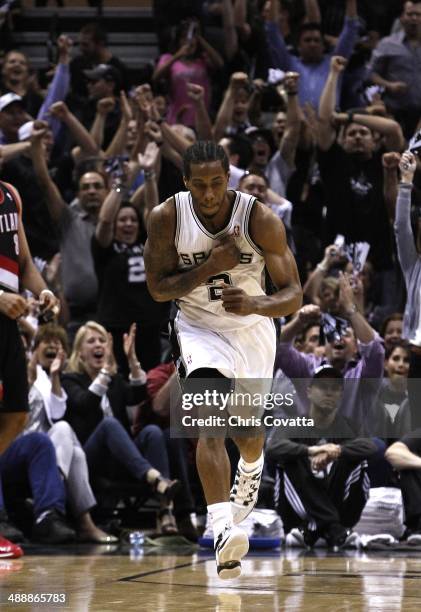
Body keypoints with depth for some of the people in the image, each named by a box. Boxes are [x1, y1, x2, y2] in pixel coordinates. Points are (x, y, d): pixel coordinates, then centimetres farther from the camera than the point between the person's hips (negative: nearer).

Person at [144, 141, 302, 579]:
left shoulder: (261, 220, -23)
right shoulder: (166, 218, -19)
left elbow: (293, 295, -20)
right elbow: (158, 288, -13)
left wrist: (256, 304, -41)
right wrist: (210, 267, -29)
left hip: (253, 330, 1)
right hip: (199, 328, -1)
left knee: (246, 431, 19)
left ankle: (250, 471, 58)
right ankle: (223, 530, -36)